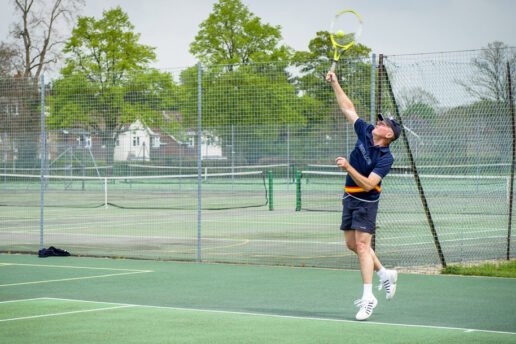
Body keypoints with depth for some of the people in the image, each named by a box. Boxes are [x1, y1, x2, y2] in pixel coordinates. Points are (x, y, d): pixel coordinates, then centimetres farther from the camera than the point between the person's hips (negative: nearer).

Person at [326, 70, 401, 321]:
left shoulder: (386, 158, -21)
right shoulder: (365, 133, -2)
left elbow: (368, 184, -28)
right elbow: (348, 109, 7)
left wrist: (348, 168, -37)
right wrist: (335, 84, 3)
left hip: (366, 201, -8)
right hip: (350, 197, 8)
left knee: (361, 245, -13)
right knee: (352, 244, 14)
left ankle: (368, 297, -12)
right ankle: (385, 274, 30)